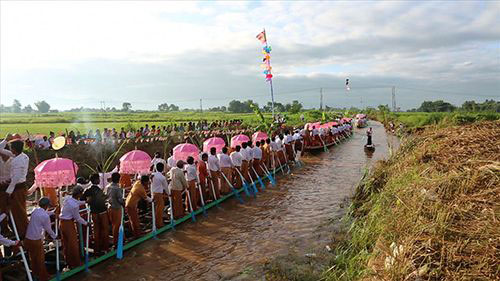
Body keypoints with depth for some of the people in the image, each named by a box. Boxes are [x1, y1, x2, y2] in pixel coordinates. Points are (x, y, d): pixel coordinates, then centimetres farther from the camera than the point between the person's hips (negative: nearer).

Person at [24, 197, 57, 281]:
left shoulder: (35, 210, 2)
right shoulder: (45, 216, -19)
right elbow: (48, 229, -6)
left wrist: (52, 213, 44)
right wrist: (54, 237, 12)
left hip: (27, 239, 7)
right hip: (36, 240, -7)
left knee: (32, 258, 24)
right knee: (40, 260, 10)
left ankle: (35, 274, 41)